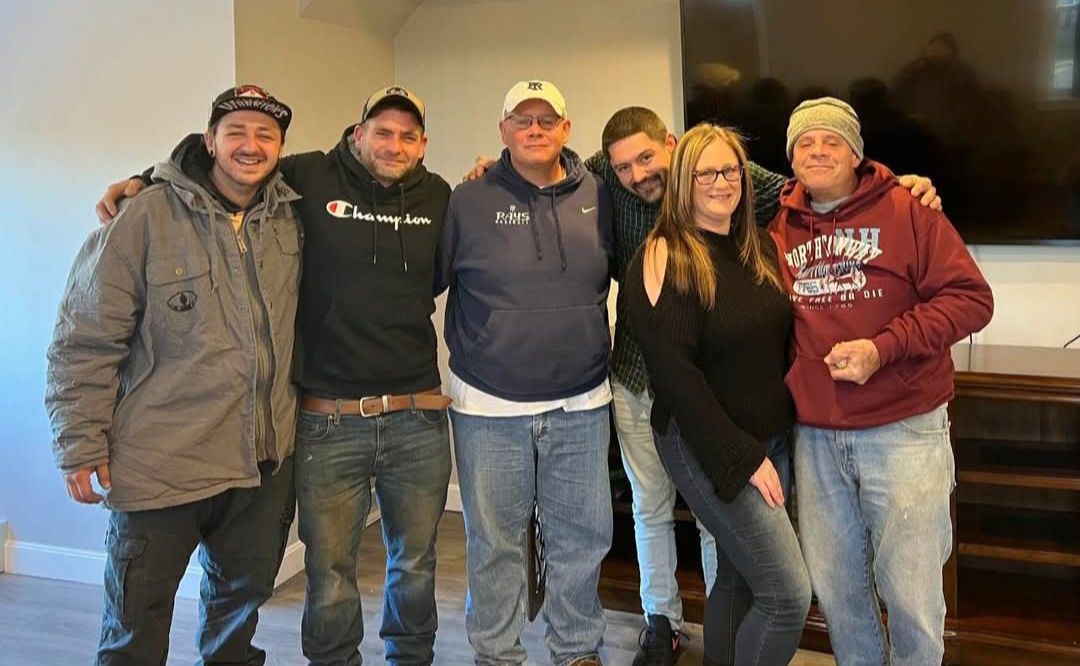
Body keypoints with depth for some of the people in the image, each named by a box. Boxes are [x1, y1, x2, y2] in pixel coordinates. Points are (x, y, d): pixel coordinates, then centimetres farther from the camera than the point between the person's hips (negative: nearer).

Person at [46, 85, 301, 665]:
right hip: (161, 464, -4)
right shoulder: (146, 218, -12)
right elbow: (85, 342, -10)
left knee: (243, 596, 23)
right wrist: (80, 445, -10)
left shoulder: (290, 218, 2)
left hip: (266, 461, 5)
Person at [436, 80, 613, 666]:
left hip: (581, 405, 2)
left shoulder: (597, 198, 3)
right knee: (494, 543, 9)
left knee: (583, 537, 12)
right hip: (488, 408, -2)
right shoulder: (468, 202, -2)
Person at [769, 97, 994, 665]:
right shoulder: (779, 230, 8)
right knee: (833, 586, 14)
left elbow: (970, 298, -9)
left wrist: (884, 347, -19)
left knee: (910, 591, 3)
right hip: (815, 436, 4)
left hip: (903, 431, -3)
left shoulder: (906, 211, -4)